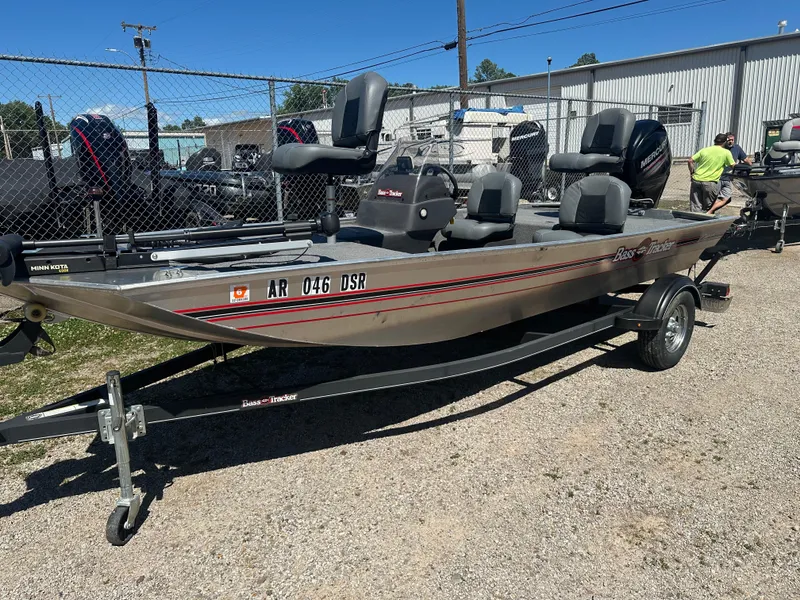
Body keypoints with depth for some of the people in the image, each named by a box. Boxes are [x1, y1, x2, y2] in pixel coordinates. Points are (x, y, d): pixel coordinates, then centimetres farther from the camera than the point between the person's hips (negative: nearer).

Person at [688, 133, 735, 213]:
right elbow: (733, 166, 6)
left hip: (696, 180, 3)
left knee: (695, 207, 6)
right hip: (710, 182, -3)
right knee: (707, 208, 12)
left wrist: (692, 173, 16)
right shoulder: (726, 152, 0)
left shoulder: (705, 150, 9)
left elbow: (690, 161, 5)